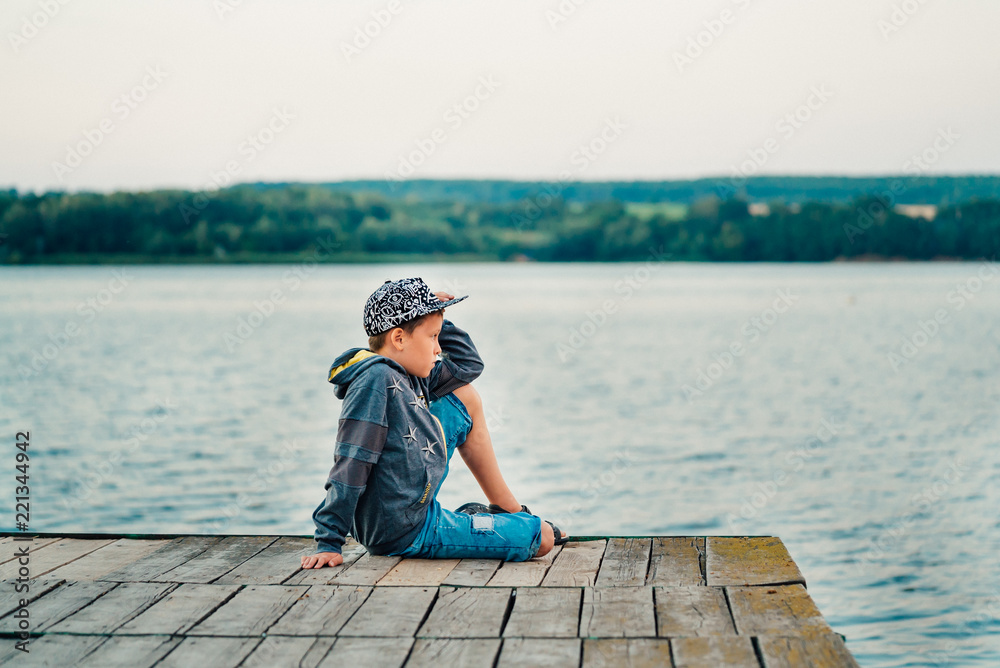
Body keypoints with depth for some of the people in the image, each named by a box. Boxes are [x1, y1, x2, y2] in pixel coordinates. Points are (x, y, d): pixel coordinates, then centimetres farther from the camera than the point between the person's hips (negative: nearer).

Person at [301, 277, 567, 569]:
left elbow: (469, 363, 20)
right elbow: (351, 464, -26)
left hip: (418, 505, 10)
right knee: (543, 538, -9)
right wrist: (329, 543, -27)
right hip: (404, 533, -10)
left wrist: (435, 317, 8)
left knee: (465, 397, 17)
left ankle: (512, 512, 26)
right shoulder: (376, 380, -22)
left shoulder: (411, 375, 5)